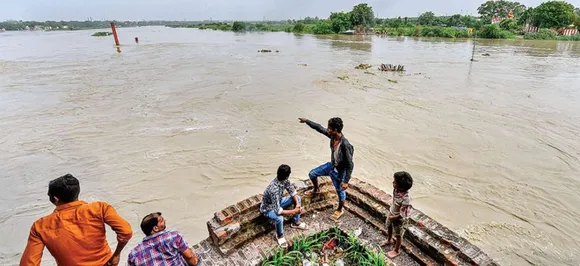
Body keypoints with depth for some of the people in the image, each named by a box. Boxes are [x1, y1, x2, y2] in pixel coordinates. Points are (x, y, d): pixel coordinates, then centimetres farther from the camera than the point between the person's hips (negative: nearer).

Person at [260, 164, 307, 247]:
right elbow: (278, 211, -40)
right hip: (268, 209, -8)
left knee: (298, 198, -1)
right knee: (279, 218, -37)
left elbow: (292, 191, -3)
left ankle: (295, 222, 17)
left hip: (278, 202, 8)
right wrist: (294, 211, -33)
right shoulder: (274, 189, -41)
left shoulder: (285, 180, -17)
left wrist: (297, 204, -19)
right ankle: (280, 236, -3)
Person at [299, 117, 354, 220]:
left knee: (340, 191, 16)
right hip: (331, 166, 7)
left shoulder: (345, 145, -36)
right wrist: (306, 121, 5)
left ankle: (340, 210, 45)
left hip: (339, 172, -7)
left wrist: (346, 181, -27)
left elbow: (350, 164, -29)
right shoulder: (332, 136, -16)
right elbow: (320, 128, 0)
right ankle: (316, 189, 47)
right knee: (312, 174, 16)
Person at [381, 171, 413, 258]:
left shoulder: (406, 199, -41)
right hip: (391, 213, 7)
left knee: (398, 235, 19)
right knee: (389, 227, 32)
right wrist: (390, 210, 6)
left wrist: (393, 218, -18)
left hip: (399, 219, -7)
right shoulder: (396, 190, -20)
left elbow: (403, 215, -29)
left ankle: (396, 250, 45)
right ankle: (389, 240, 62)